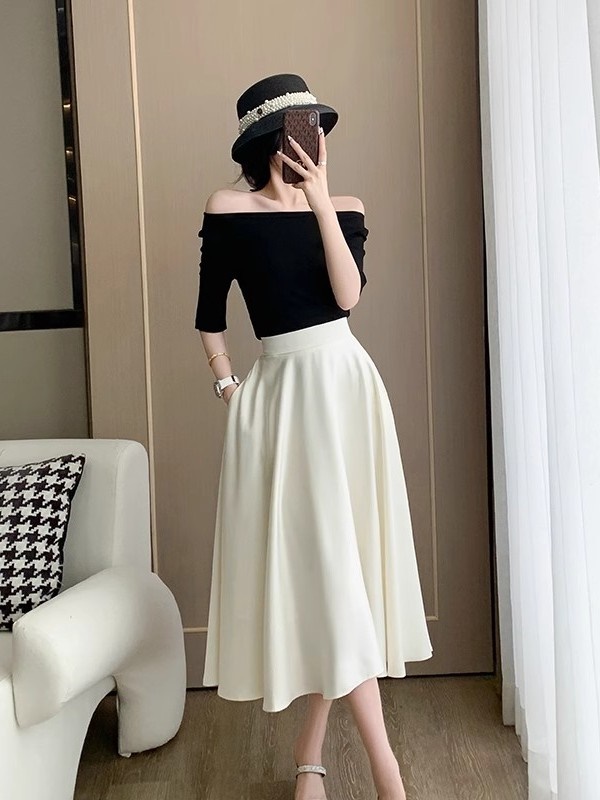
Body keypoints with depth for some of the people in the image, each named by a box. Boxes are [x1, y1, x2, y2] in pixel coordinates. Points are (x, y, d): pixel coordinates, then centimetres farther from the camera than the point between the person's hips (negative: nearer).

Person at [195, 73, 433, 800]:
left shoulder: (344, 211, 8)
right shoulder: (228, 210, 1)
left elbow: (348, 293, -10)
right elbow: (210, 315, 5)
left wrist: (321, 200, -11)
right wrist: (228, 390, -1)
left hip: (345, 384, 3)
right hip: (280, 392, -2)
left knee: (336, 555, 3)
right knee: (315, 559, -4)